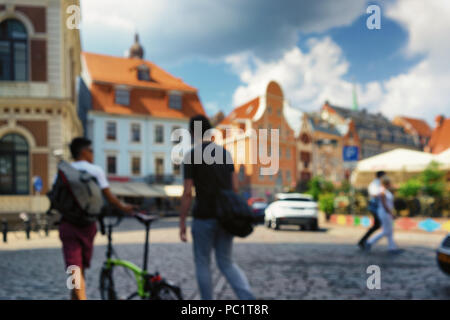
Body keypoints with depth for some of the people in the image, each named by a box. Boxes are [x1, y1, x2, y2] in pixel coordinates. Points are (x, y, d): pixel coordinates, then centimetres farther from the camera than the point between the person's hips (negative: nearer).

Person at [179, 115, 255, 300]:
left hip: (204, 217, -5)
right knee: (226, 263, 15)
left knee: (202, 263, 11)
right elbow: (235, 188, 7)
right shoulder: (225, 152, 8)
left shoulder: (191, 156, -7)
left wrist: (182, 222, -5)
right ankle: (248, 298, -4)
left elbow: (187, 193, -11)